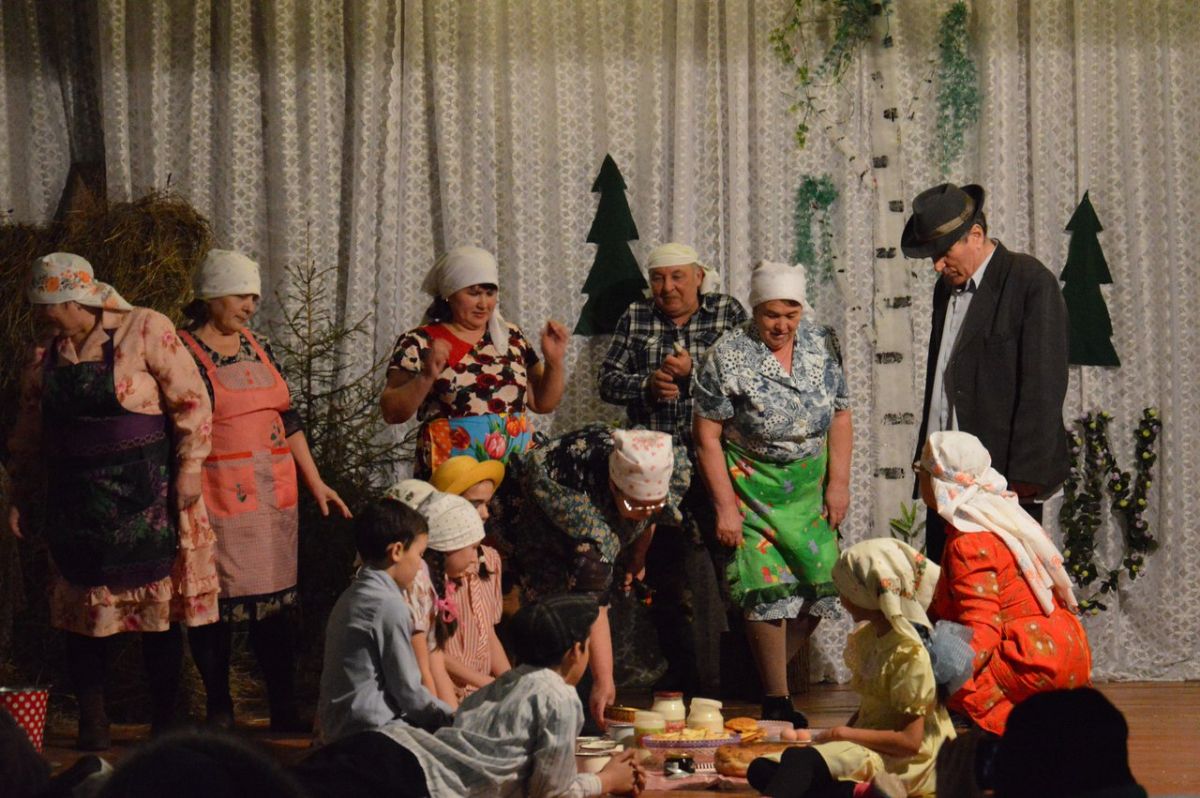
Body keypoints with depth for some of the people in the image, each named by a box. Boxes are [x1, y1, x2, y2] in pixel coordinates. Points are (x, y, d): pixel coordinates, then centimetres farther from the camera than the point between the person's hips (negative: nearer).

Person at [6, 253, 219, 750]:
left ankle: (165, 723, 9)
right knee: (82, 607, 3)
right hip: (77, 499, 5)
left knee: (159, 601, 0)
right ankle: (91, 723, 10)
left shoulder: (146, 331, -7)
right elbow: (29, 435, 17)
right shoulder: (45, 356, 9)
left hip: (146, 494, -5)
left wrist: (188, 470, -12)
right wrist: (22, 497, 16)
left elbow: (191, 403, -8)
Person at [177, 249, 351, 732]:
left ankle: (284, 710, 10)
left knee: (276, 600, 5)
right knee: (218, 604, -2)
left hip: (274, 494, 6)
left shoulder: (258, 348, 14)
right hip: (219, 500, -6)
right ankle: (219, 708, 10)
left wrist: (316, 483, 17)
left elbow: (288, 420, 19)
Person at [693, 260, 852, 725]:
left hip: (810, 487, 4)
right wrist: (725, 506, -13)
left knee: (817, 582, -4)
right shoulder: (728, 356, -11)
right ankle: (776, 700, -1)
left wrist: (838, 482, 0)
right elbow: (707, 437, -10)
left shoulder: (822, 345, 1)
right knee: (769, 587, -10)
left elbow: (840, 414, 7)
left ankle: (772, 673, 17)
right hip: (752, 489, -4)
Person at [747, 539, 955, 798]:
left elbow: (910, 742, -19)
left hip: (898, 761, -10)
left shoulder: (910, 653, -16)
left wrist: (844, 734, -13)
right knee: (761, 769, -7)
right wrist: (841, 735, 1)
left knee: (799, 759, -33)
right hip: (865, 748, 10)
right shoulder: (866, 638, 13)